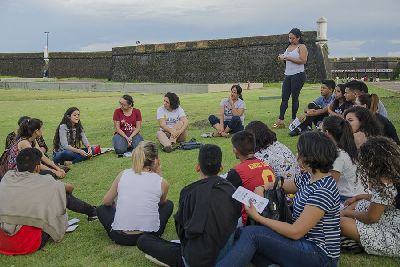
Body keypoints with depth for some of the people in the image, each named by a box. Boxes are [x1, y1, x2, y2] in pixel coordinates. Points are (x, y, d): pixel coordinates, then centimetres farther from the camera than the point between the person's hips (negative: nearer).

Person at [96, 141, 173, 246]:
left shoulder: (123, 174, -1)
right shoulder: (162, 182, -4)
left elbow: (106, 202, 11)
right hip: (150, 236, -1)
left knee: (101, 209, 29)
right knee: (168, 204, 26)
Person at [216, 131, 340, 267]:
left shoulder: (323, 190, -22)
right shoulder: (308, 177, 5)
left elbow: (296, 232, -22)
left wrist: (258, 217, -15)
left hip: (319, 256, -9)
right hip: (306, 243, 9)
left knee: (251, 234, -19)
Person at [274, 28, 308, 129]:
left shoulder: (301, 47, -5)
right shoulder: (289, 47, 17)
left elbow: (303, 60, -18)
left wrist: (288, 58, -18)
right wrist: (282, 58, 3)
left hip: (298, 75, -7)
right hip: (288, 75, 7)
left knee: (294, 98, -1)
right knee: (284, 98, 1)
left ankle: (294, 120, 8)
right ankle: (280, 121, -1)